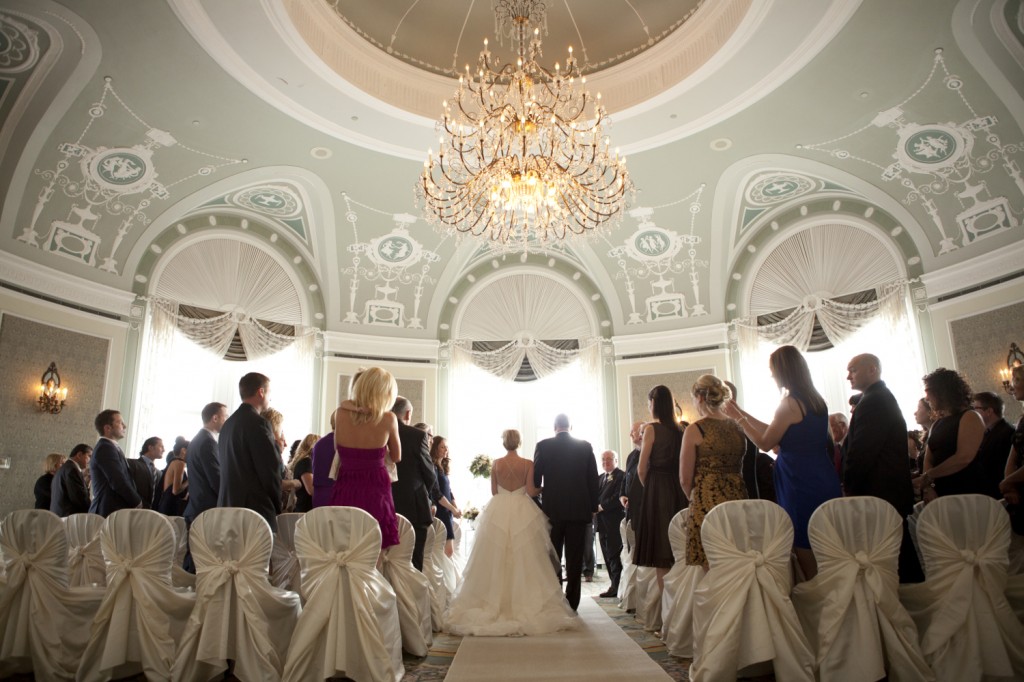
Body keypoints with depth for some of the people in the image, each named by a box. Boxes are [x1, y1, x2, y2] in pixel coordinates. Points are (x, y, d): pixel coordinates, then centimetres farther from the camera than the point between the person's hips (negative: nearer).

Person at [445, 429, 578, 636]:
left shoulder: (495, 463, 0)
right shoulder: (528, 464, -5)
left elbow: (493, 491, 4)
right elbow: (531, 491, -8)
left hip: (497, 512, 2)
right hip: (522, 514, -1)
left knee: (496, 559, 8)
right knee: (523, 560, 5)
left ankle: (496, 602, 12)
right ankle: (526, 603, 7)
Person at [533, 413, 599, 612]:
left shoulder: (543, 446, -3)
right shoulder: (585, 446, 2)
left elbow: (536, 478, -2)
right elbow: (593, 479, 3)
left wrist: (537, 505, 9)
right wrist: (593, 508, 9)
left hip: (552, 509, -1)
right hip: (579, 509, 1)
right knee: (575, 559, 7)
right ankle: (572, 603, 9)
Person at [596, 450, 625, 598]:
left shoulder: (621, 476, -7)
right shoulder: (600, 478, 19)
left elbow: (618, 497, -16)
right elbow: (595, 495, 14)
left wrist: (601, 506, -14)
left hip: (614, 521, -8)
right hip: (602, 522, 8)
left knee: (614, 555, -4)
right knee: (607, 556, 10)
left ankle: (616, 587, 2)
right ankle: (614, 585, 17)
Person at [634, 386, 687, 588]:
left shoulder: (652, 428, -9)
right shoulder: (679, 430, 7)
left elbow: (642, 469, -8)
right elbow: (681, 464, 12)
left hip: (657, 490, -6)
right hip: (678, 490, 6)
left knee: (660, 557, 0)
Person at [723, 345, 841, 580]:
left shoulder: (790, 403, -17)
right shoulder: (815, 399, 9)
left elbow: (765, 443, -9)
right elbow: (775, 432, 14)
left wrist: (738, 417, -1)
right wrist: (742, 413, 18)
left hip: (801, 485, -9)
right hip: (823, 480, 9)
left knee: (805, 551, 3)